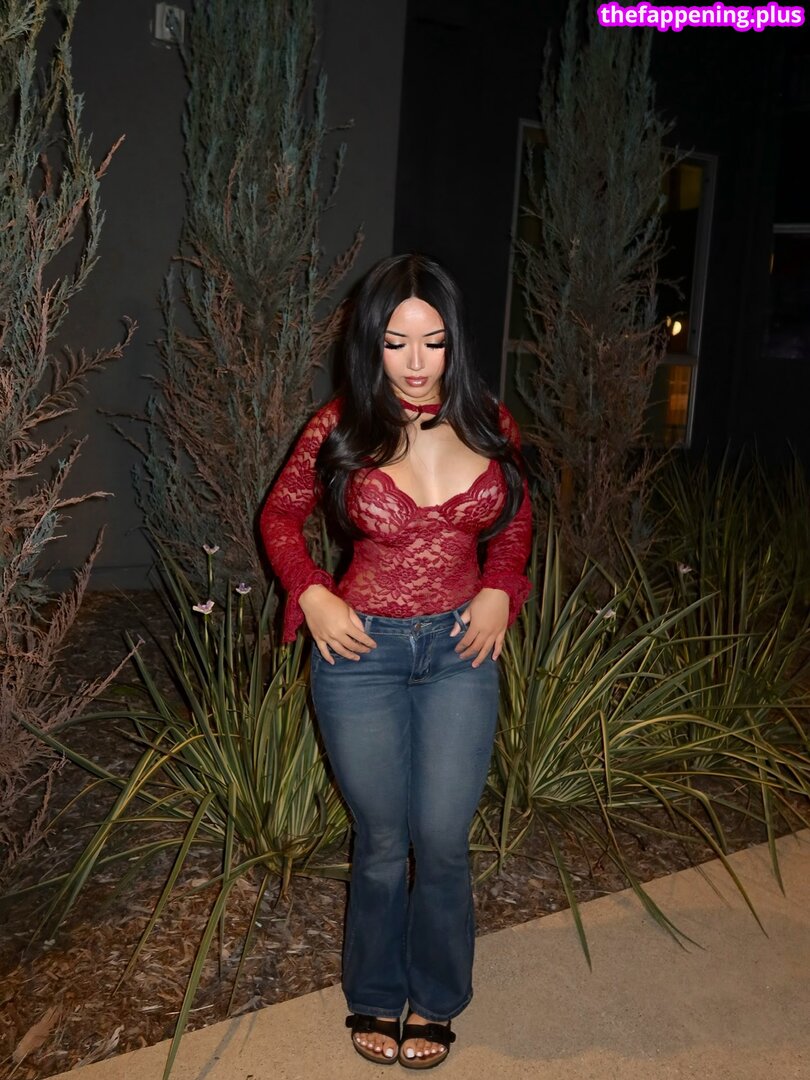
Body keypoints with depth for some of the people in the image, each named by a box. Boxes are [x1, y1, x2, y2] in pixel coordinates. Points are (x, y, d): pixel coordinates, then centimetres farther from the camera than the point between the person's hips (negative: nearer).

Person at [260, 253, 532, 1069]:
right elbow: (280, 515, 6)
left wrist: (500, 588, -2)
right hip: (362, 650, -1)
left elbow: (515, 519, 15)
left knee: (442, 841, 4)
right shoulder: (341, 427, -8)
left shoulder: (487, 425, -2)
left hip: (459, 649, 2)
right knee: (382, 842, 10)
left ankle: (434, 999, 31)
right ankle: (376, 995, 35)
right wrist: (312, 595, -8)